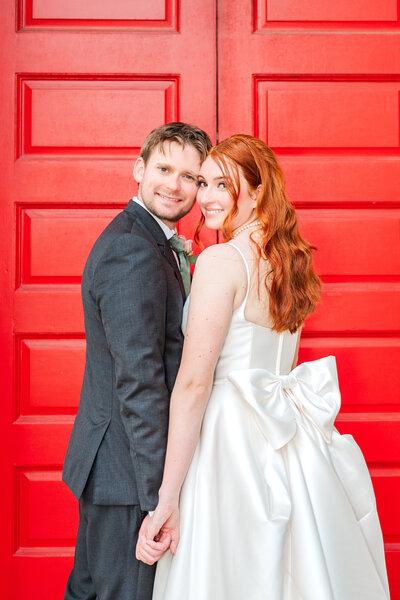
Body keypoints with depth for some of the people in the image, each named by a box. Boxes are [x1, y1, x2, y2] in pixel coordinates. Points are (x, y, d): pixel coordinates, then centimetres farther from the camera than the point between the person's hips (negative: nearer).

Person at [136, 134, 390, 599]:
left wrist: (167, 497, -16)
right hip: (289, 441, 8)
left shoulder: (221, 260, -15)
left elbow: (194, 383, -19)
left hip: (231, 441, -8)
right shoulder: (291, 260, 9)